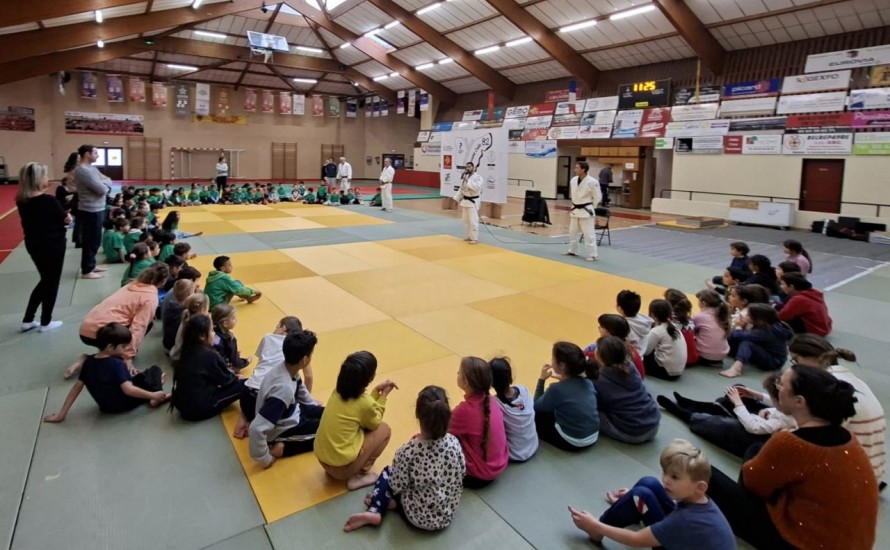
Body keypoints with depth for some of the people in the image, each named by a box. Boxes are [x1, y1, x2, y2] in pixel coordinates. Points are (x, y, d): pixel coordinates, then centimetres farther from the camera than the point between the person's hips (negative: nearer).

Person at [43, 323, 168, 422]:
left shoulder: (89, 362, -6)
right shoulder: (117, 364, -25)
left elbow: (76, 387, -4)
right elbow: (128, 390, -32)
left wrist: (61, 414, 1)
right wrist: (152, 395, -26)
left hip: (105, 407, 7)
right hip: (124, 404, -7)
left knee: (141, 377, 26)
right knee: (154, 370, 1)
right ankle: (156, 399, -8)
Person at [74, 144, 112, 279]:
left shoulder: (91, 168, 12)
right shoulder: (83, 171, -19)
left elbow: (107, 184, 12)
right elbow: (101, 189, -23)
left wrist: (103, 184, -10)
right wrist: (105, 185, -1)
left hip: (96, 209, 10)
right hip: (91, 211, -10)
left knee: (94, 240, 19)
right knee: (90, 241, -1)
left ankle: (91, 265, 31)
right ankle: (87, 271, 7)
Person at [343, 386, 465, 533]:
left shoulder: (408, 451, -26)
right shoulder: (454, 442, -16)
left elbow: (397, 486, -15)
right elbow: (461, 473, 0)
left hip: (418, 516, -4)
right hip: (447, 515, 4)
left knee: (387, 474, 18)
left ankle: (375, 511, 6)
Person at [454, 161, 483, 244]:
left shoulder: (478, 177, -12)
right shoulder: (465, 177, 11)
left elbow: (476, 187, -30)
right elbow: (461, 189, 18)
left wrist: (467, 181, -27)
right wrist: (457, 199, 15)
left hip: (473, 201, -8)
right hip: (465, 201, 8)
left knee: (473, 221, -9)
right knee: (466, 220, 14)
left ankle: (474, 238, -3)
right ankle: (468, 236, 25)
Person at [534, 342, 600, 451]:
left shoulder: (556, 389, -21)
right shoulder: (587, 382, -4)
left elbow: (536, 407, -5)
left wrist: (541, 379, -2)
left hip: (572, 442, -6)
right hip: (593, 437, 6)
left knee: (535, 415, 9)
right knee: (553, 411, 25)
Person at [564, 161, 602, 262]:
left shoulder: (592, 182, -17)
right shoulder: (573, 180, 1)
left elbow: (597, 197, -7)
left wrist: (589, 207, 1)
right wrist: (575, 205, 17)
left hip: (586, 211, -7)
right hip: (575, 210, 7)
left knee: (588, 234, -4)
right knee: (572, 232, 17)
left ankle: (591, 254, 5)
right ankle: (572, 251, 33)